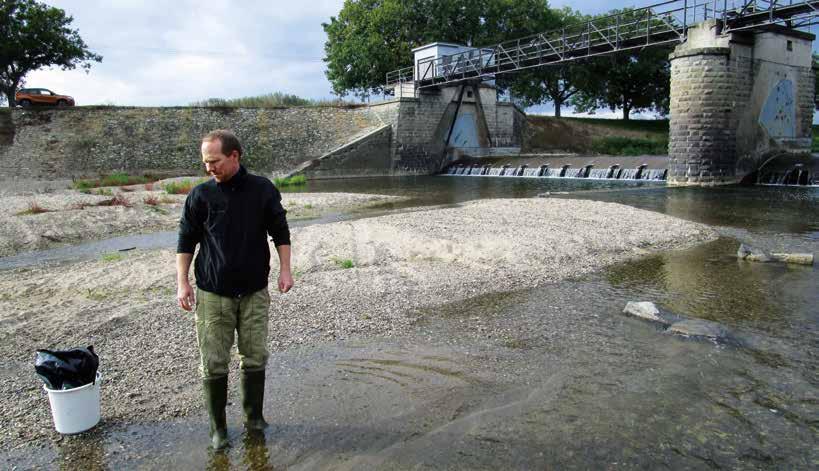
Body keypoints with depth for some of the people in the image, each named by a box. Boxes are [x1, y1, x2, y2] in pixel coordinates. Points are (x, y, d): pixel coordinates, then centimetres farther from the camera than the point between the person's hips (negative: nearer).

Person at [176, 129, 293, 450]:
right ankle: (218, 427, 19)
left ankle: (254, 418, 26)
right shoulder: (201, 195, -2)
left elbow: (280, 232, 7)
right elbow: (186, 241, 4)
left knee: (255, 358, 7)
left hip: (254, 293, 1)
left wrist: (285, 269, -2)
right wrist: (182, 283, -1)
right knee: (213, 364, 2)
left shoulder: (263, 190, -1)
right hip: (212, 294, 0)